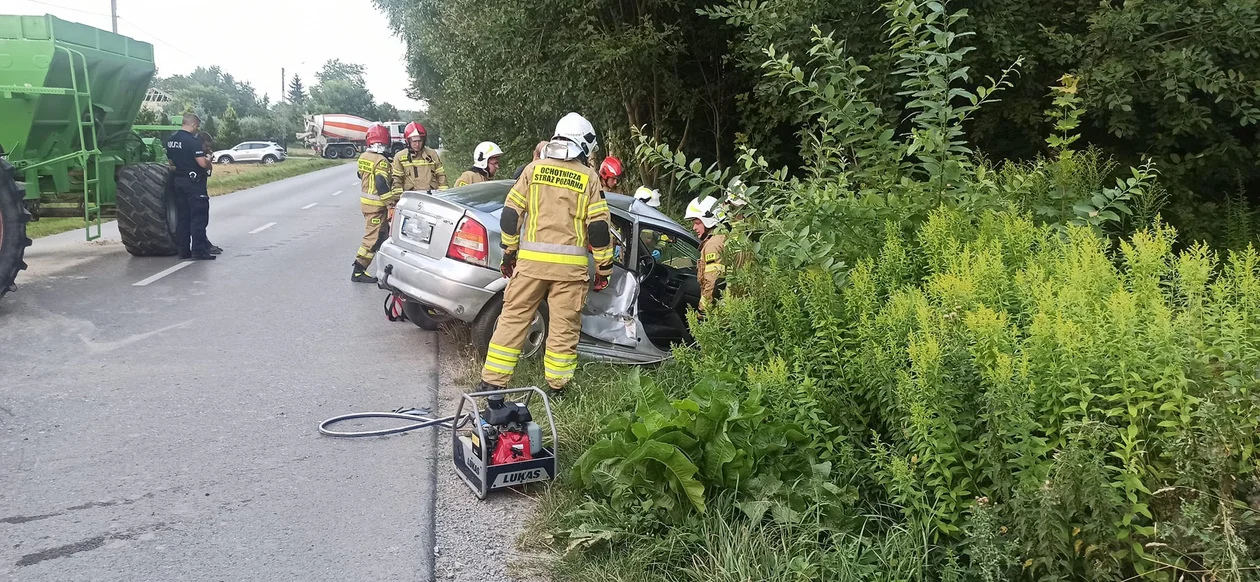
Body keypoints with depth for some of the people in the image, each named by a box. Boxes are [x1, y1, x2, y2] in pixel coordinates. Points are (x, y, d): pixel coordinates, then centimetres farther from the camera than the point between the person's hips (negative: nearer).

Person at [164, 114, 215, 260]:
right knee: (199, 217, -4)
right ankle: (199, 251, -6)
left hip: (178, 180, 8)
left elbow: (171, 162, 18)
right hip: (194, 181, -8)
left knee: (182, 217, 12)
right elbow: (202, 163, -22)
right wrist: (209, 163, -1)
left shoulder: (170, 140, 10)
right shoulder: (193, 141, -16)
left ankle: (183, 250, 14)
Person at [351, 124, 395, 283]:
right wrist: (391, 203, -20)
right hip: (376, 204, -9)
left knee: (383, 233, 19)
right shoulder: (381, 160, -19)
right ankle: (358, 271, -2)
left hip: (365, 199, 9)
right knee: (372, 237, -4)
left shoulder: (363, 157, 6)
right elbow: (381, 184, -25)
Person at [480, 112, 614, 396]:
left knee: (513, 318, 8)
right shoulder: (588, 178, 2)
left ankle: (492, 381, 9)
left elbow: (510, 214, 5)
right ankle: (557, 386, 14)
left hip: (531, 259, 1)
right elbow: (599, 227, -1)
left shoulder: (534, 169, 6)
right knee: (564, 327, 8)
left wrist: (509, 251, 15)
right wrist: (604, 268, 7)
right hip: (570, 264, -1)